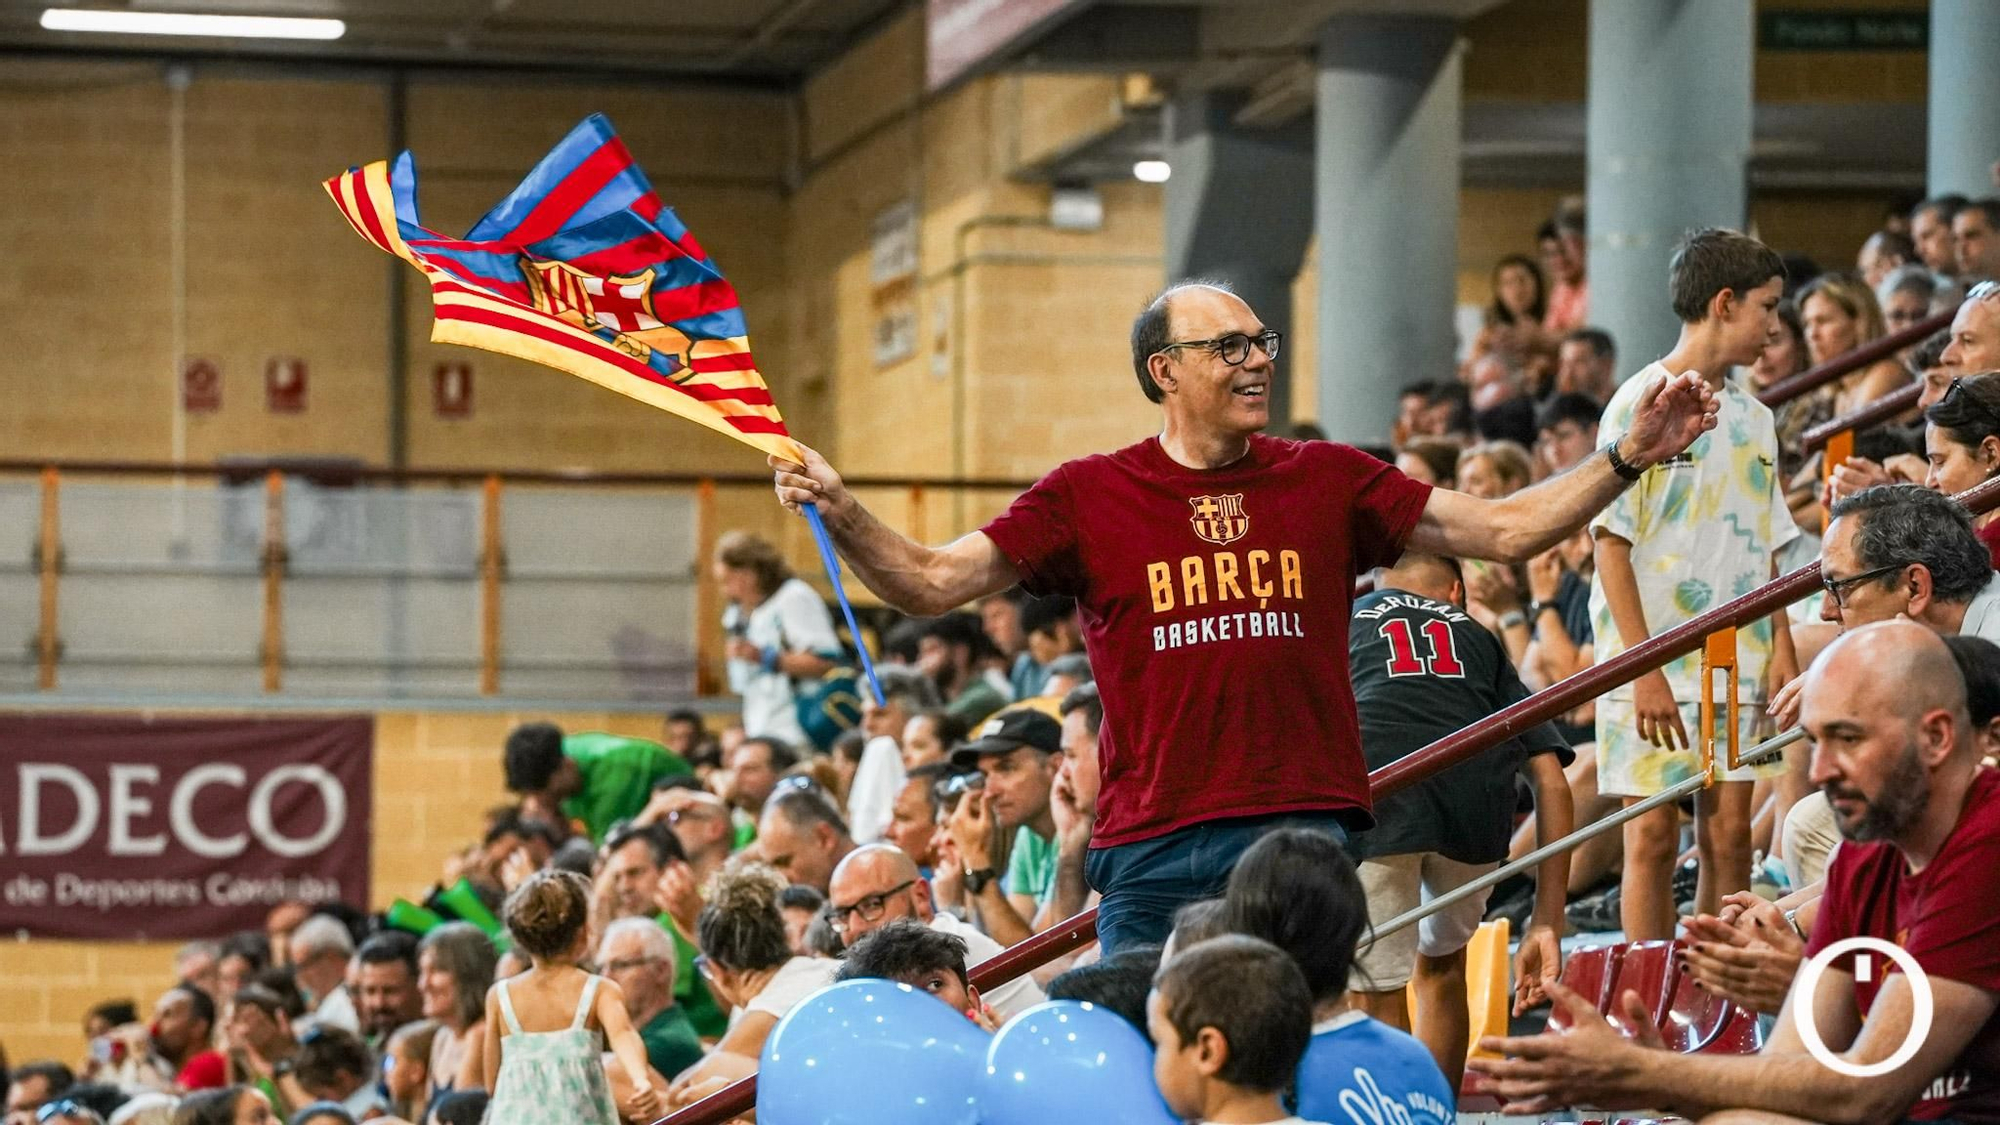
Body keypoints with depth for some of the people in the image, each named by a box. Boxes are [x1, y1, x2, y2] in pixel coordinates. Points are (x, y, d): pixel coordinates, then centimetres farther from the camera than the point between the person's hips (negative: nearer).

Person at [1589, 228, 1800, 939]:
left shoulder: (1753, 418, 14)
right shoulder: (1641, 404, -6)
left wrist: (1782, 648, 5)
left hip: (1736, 663, 6)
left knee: (1729, 834, 2)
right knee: (1653, 835, -3)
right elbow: (1613, 542, -10)